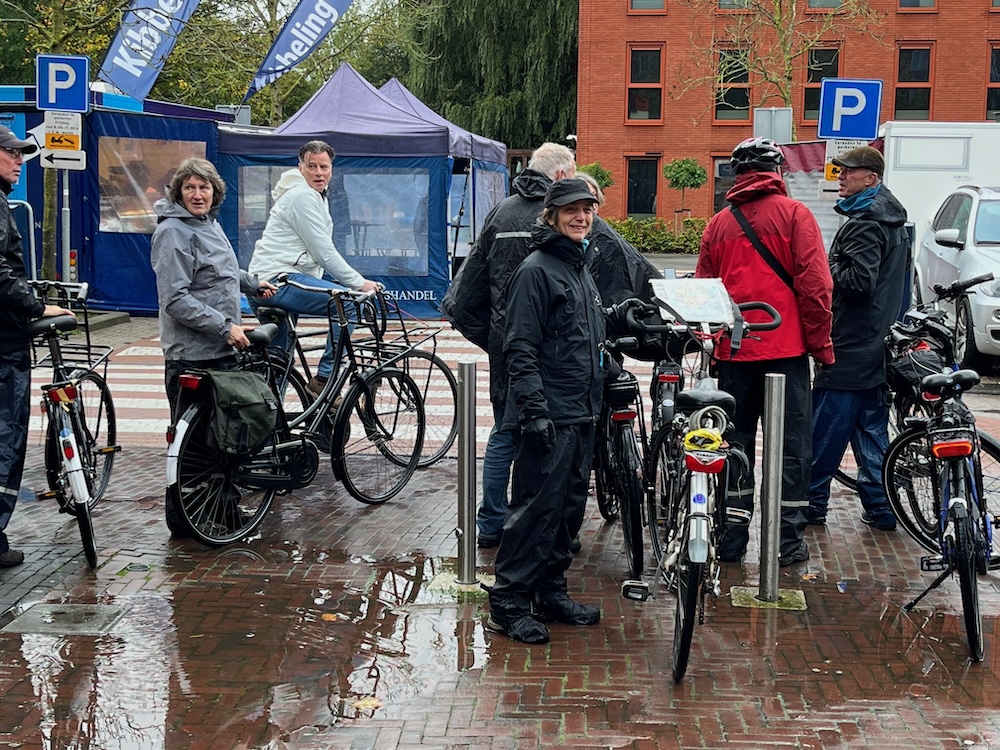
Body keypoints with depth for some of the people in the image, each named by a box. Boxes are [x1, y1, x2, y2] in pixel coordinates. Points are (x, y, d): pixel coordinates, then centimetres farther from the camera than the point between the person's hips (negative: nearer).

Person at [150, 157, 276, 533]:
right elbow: (176, 299, -22)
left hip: (221, 349, 9)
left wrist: (253, 283, 38)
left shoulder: (209, 223, 14)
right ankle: (182, 519, 8)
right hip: (191, 354, -9)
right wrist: (225, 326, -23)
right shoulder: (173, 232, -15)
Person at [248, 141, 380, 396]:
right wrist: (360, 283, -10)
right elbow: (325, 253, -16)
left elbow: (323, 251, 21)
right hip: (279, 280, -11)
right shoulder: (302, 196, -12)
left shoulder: (316, 196, 21)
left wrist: (357, 281, 10)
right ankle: (324, 379, -19)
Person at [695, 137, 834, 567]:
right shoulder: (794, 214, -3)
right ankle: (790, 540, 5)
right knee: (792, 445, 4)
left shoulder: (719, 223, 7)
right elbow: (814, 284, -9)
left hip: (733, 351, 3)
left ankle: (731, 537, 12)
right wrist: (821, 342, -2)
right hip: (786, 347, -3)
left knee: (734, 442, 10)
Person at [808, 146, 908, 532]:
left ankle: (812, 501, 5)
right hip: (877, 343, 10)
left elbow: (859, 281, -25)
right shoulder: (892, 219, 15)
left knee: (826, 427, -2)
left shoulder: (865, 223, -17)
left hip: (850, 346, -10)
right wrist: (835, 266, 14)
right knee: (871, 427, 12)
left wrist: (828, 266, -10)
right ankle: (880, 507, 14)